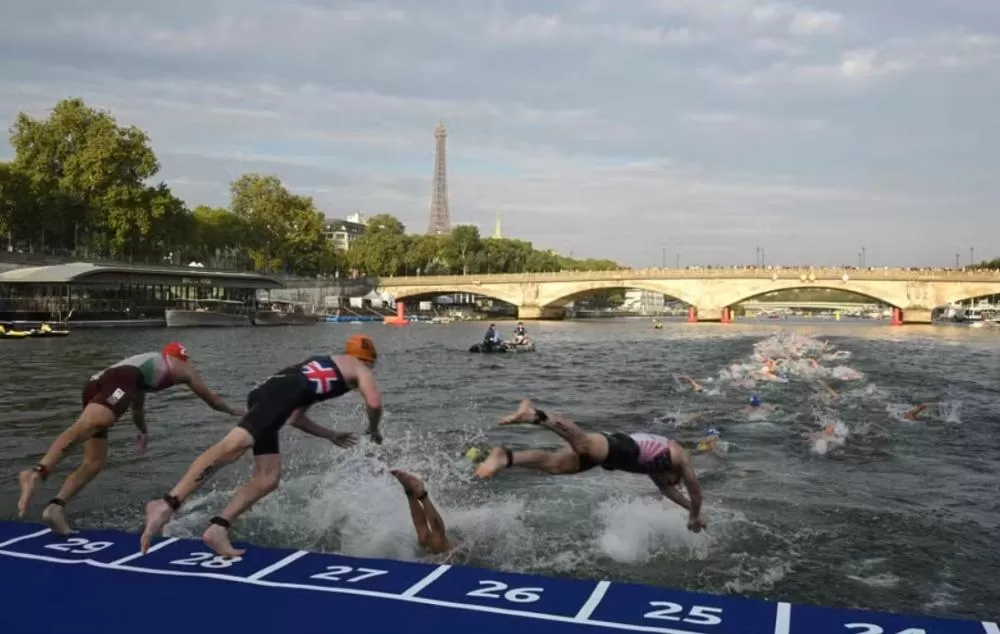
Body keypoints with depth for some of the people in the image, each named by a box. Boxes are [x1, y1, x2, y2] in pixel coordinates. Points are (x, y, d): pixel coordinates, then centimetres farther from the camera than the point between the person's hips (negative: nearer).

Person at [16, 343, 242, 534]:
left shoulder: (147, 361, 44)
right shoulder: (183, 367, 30)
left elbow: (137, 406, 59)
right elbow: (209, 397, 40)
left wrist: (143, 431, 76)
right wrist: (233, 410, 57)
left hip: (95, 382, 7)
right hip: (120, 381, -7)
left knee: (95, 462, 6)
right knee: (86, 425, -31)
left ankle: (56, 507, -11)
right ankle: (37, 473, -53)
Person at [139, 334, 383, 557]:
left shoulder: (323, 366, 41)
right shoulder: (359, 369, 21)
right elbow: (374, 403, 2)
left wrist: (331, 435, 52)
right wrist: (374, 430, 23)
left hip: (265, 393, 9)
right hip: (281, 391, -9)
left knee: (267, 479, 4)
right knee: (234, 444, -26)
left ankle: (217, 528, -7)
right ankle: (167, 504, -39)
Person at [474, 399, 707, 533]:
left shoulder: (656, 462, 45)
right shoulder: (681, 457, 28)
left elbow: (664, 487, 58)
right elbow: (695, 489, 30)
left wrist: (690, 508, 65)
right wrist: (695, 516, 47)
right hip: (623, 448, -7)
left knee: (554, 463, -8)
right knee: (583, 444, -34)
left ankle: (505, 458, -24)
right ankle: (535, 415, -53)